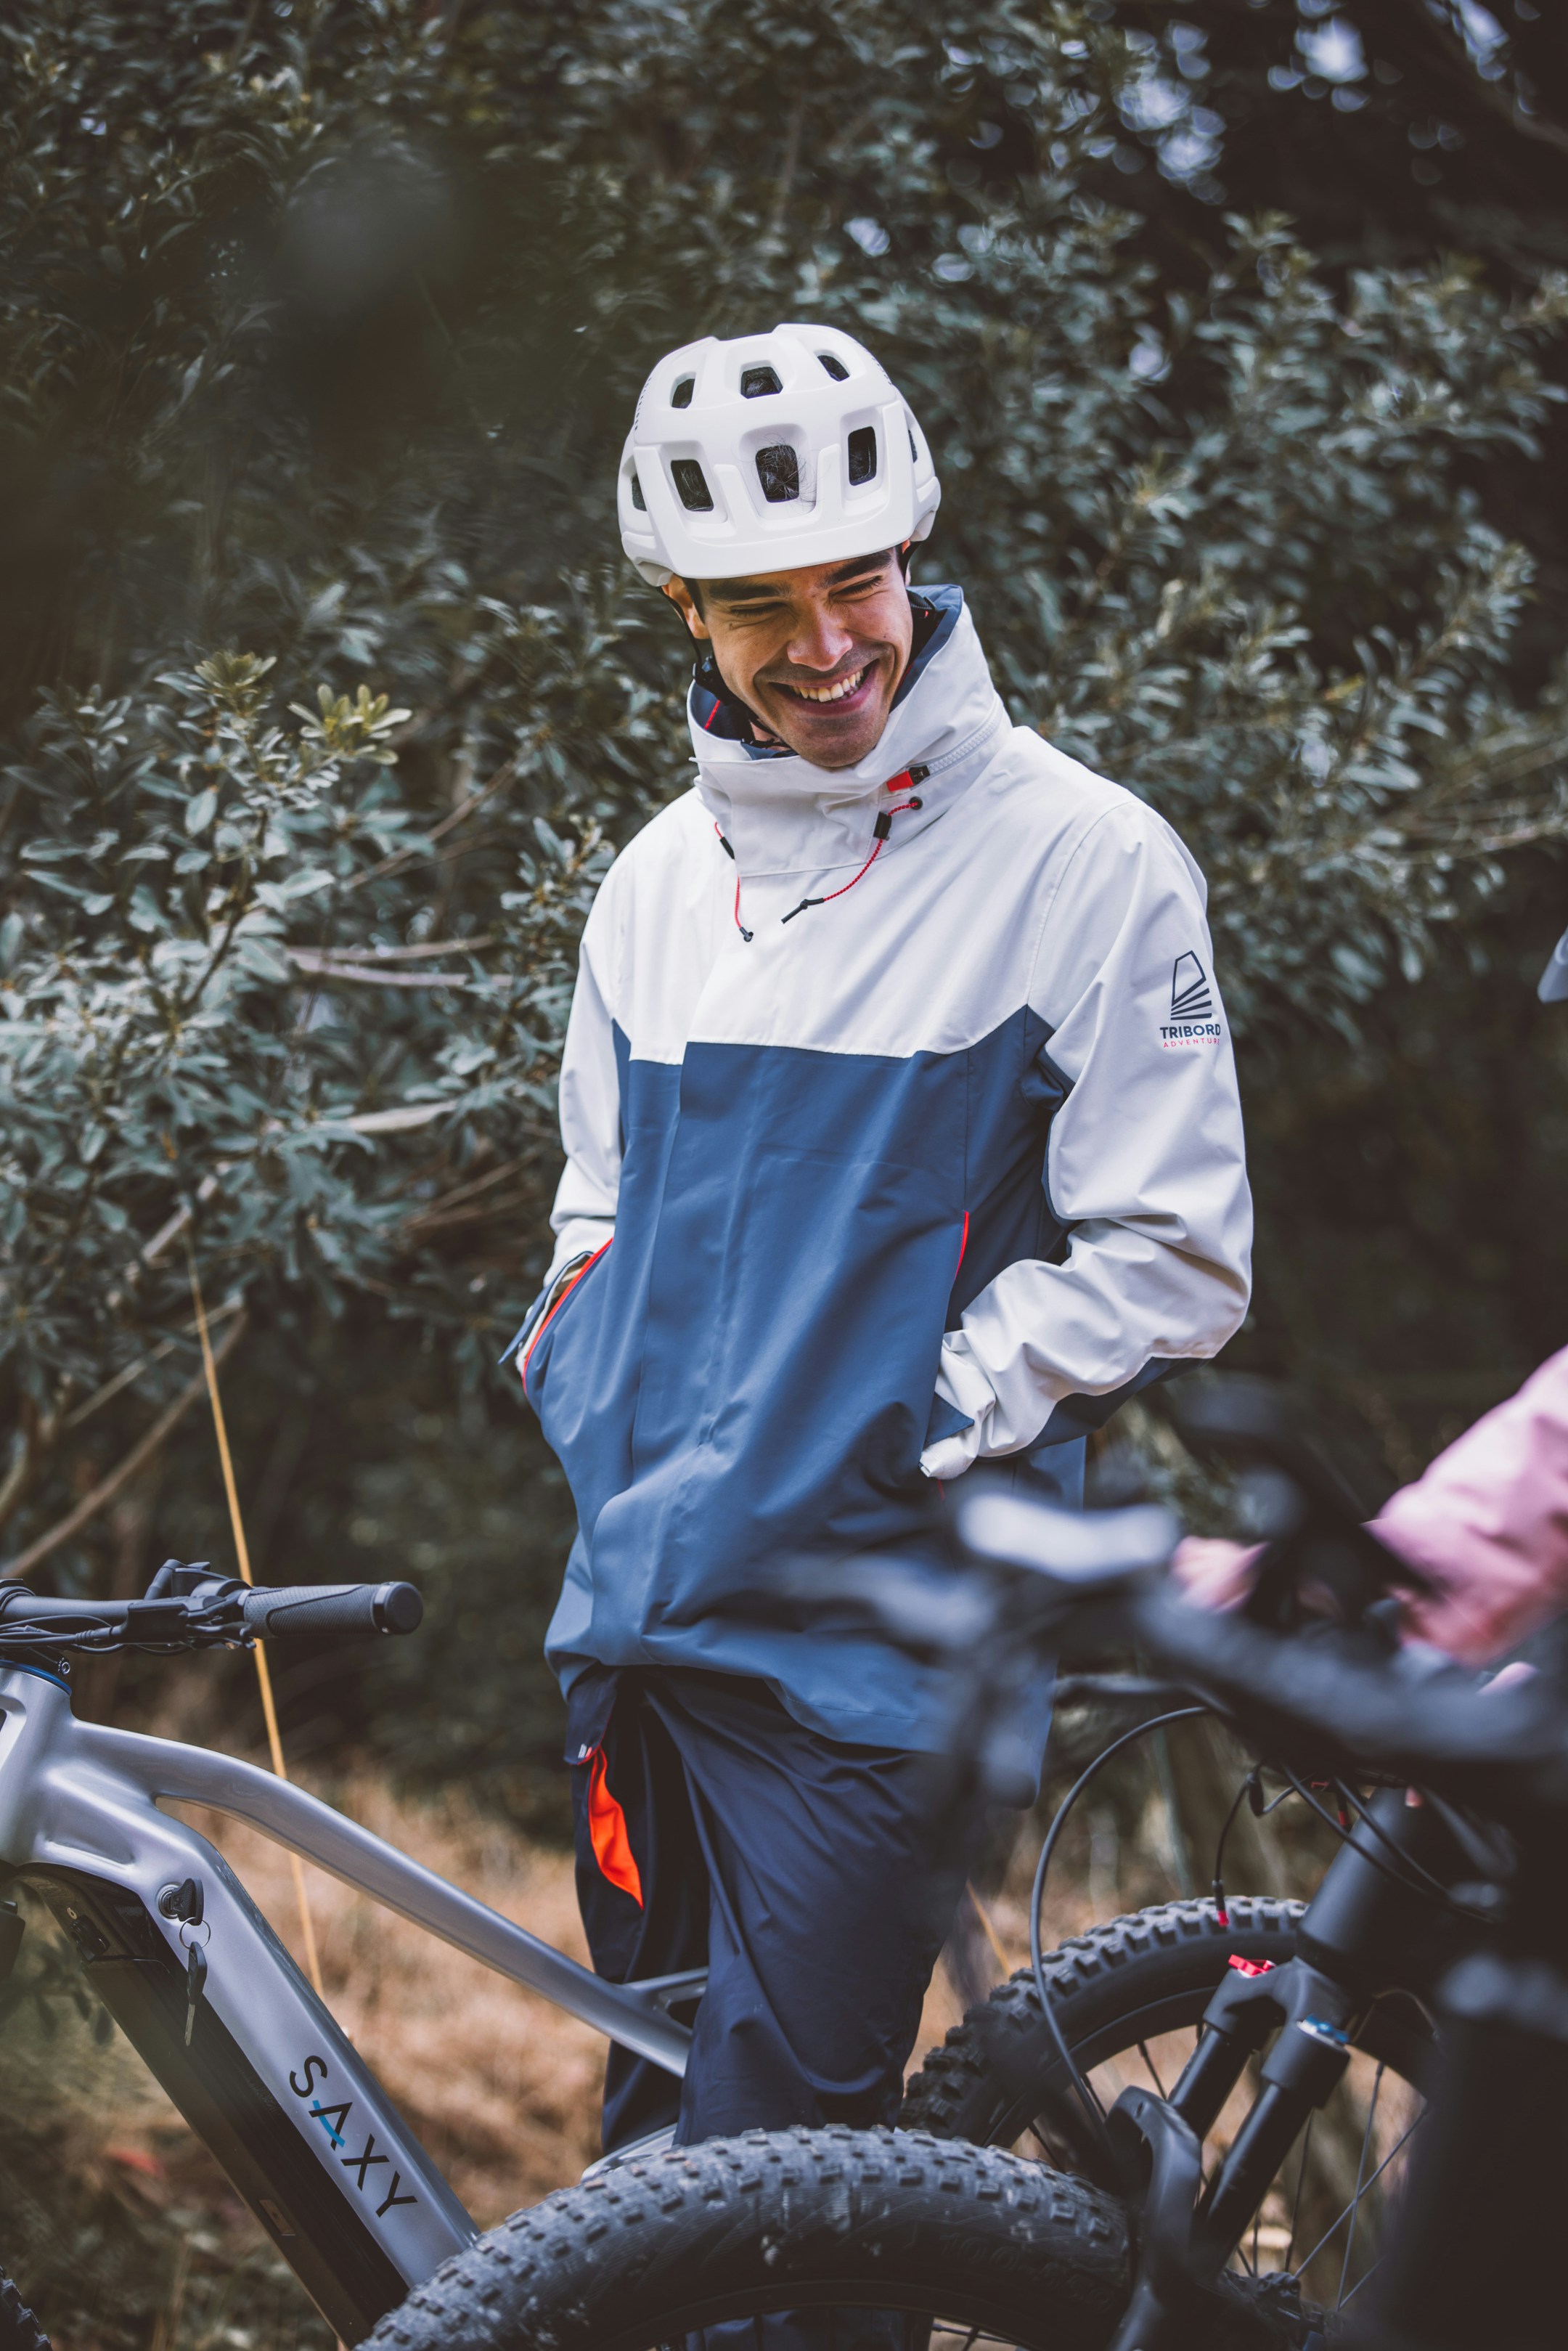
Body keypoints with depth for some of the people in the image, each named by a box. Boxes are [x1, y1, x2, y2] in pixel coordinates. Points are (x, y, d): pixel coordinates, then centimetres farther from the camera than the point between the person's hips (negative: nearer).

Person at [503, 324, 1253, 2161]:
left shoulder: (1079, 863, -7)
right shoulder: (660, 875, 12)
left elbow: (1174, 1256, -8)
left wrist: (918, 1423, -15)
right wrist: (573, 1365, 5)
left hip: (874, 1646, -6)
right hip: (635, 1615, 6)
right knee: (648, 2158, 16)